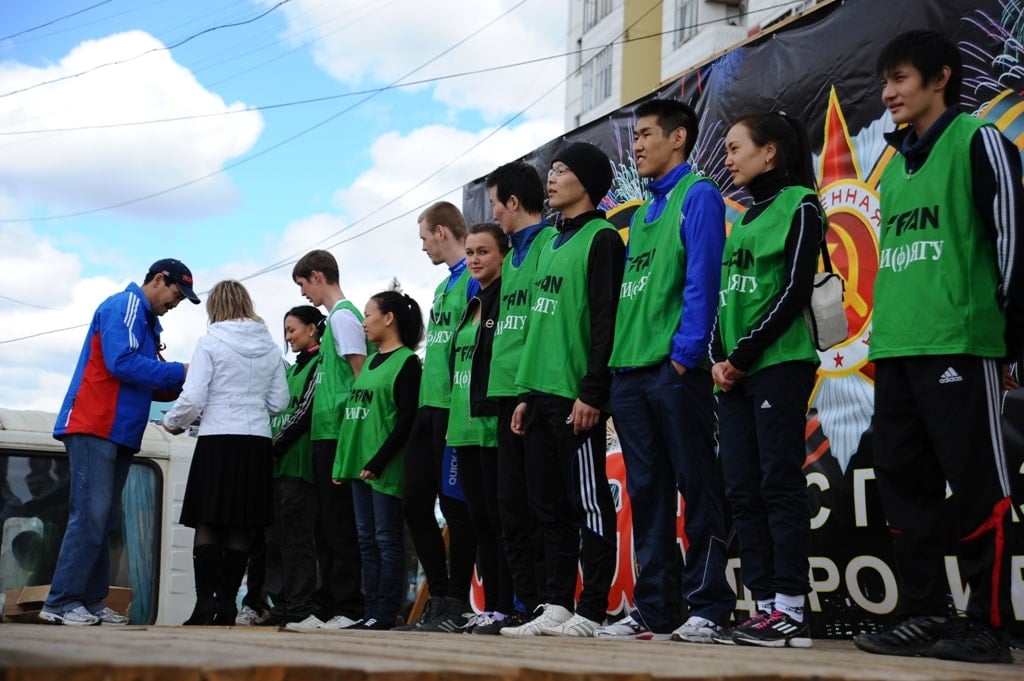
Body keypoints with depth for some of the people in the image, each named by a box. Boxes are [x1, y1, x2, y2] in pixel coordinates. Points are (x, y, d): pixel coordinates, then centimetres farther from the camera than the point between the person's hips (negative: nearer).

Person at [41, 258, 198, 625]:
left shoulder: (146, 319, 22)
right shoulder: (124, 306, -7)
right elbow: (121, 362, -20)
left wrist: (181, 385, 5)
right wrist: (180, 372, -14)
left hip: (118, 431, 10)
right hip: (94, 427, -10)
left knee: (103, 520, 7)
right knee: (90, 515, -13)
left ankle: (90, 601, 8)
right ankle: (61, 602, -12)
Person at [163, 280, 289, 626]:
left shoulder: (210, 342, -4)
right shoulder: (270, 348, 9)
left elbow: (193, 397, -8)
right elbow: (280, 402, 11)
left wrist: (173, 422, 10)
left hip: (217, 440, -4)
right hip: (257, 442, 4)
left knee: (207, 524, 1)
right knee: (241, 529, 6)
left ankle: (205, 603, -7)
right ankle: (227, 603, 6)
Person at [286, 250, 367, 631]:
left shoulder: (343, 316, -8)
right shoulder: (336, 317, 20)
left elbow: (362, 374, -14)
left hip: (339, 435, -10)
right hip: (326, 433, 10)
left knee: (340, 525, -8)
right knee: (325, 526, 12)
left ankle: (349, 609, -5)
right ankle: (328, 607, 17)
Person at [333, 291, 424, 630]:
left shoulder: (406, 361, -7)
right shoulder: (371, 361, 18)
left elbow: (407, 420, -14)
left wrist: (378, 461, -19)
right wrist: (342, 461, 14)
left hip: (384, 468, -9)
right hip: (358, 463, 9)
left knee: (387, 539, -4)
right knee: (367, 540, 9)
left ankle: (385, 615, -1)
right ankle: (370, 612, 14)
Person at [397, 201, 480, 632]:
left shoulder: (475, 279, -8)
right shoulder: (443, 285, 21)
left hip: (455, 409, -10)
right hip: (428, 408, 10)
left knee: (456, 507, -4)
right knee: (415, 504, 9)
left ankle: (456, 606, 3)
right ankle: (439, 597, 16)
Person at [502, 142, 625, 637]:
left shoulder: (601, 238, -4)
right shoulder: (551, 245, 22)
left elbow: (606, 321, -13)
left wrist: (592, 392, -19)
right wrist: (526, 393, 18)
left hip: (577, 397, -9)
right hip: (541, 394, 9)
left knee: (589, 502, -5)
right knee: (551, 505, 9)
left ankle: (591, 612, -2)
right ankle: (555, 606, 13)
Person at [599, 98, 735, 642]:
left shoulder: (697, 196, -1)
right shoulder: (640, 214, 22)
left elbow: (701, 279, -12)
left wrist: (686, 351, -18)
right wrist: (614, 361, 13)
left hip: (675, 370, -8)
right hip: (629, 372, 8)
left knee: (696, 486, -3)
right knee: (646, 493, 8)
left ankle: (708, 606, 2)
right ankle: (654, 608, 13)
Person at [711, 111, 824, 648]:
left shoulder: (800, 206, -2)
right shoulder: (745, 217, 21)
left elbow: (795, 291, -12)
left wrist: (743, 354, -12)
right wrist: (719, 357, 2)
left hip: (779, 364, -8)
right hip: (734, 371, 8)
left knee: (780, 485, -9)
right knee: (743, 491, 4)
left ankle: (791, 611, -6)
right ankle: (764, 607, 7)